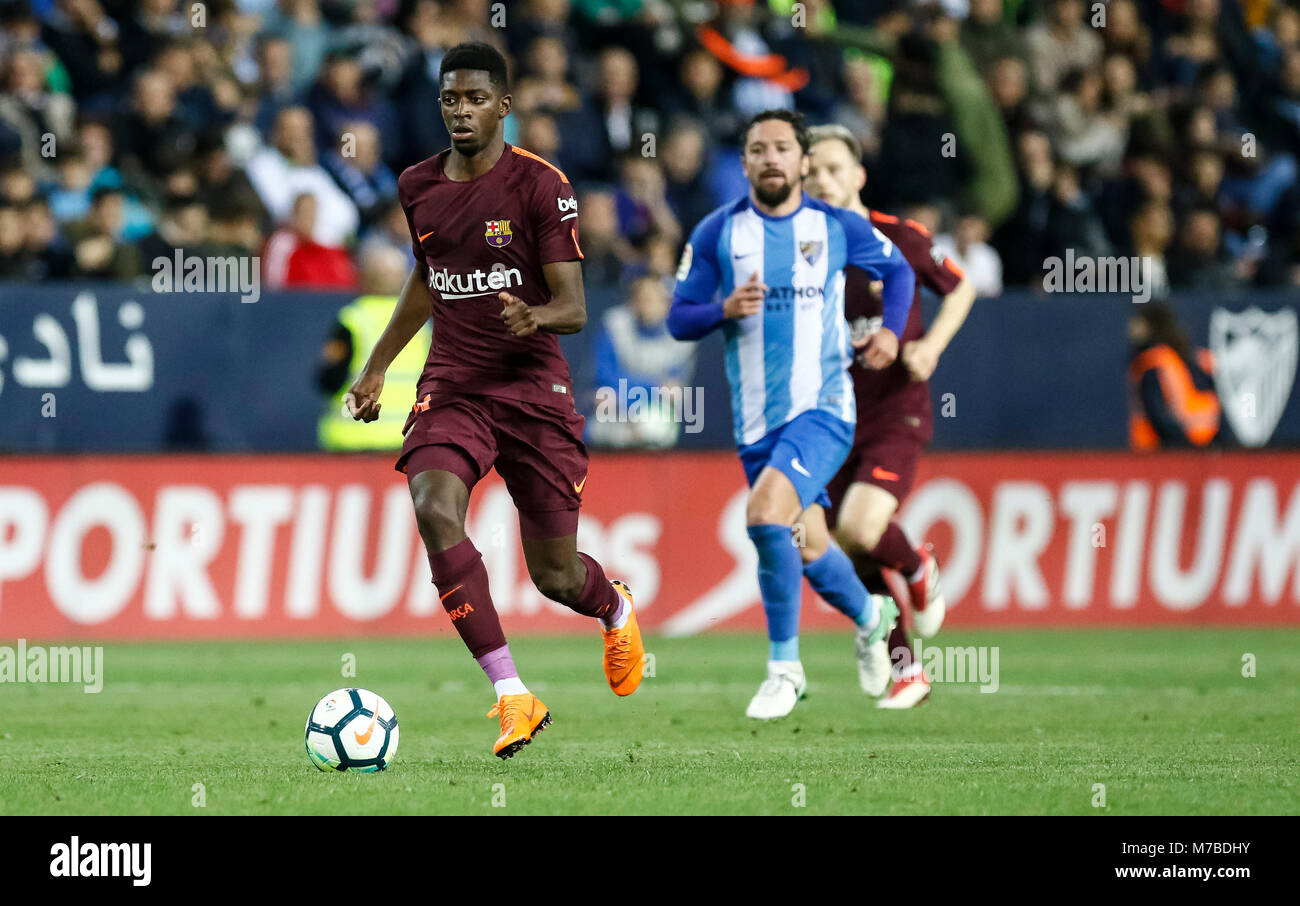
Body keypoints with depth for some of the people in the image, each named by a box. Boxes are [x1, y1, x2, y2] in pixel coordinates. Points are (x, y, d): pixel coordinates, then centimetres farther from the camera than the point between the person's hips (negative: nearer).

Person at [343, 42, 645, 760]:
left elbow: (574, 309, -10)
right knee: (435, 509, -27)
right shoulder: (417, 187, 7)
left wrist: (532, 316, -32)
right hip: (451, 389, 3)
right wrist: (376, 367, 24)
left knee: (554, 575, 2)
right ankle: (512, 697, -25)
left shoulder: (540, 185, -8)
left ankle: (615, 608, 43)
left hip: (532, 385, -3)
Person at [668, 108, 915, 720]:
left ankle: (784, 667, -12)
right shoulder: (717, 233, 1)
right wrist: (725, 310, -17)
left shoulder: (838, 227, 0)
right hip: (756, 418, 3)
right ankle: (871, 615, 44)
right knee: (799, 543, 12)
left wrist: (890, 331, 2)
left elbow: (897, 270, 18)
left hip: (822, 407, -3)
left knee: (766, 514, -25)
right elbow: (678, 319, 3)